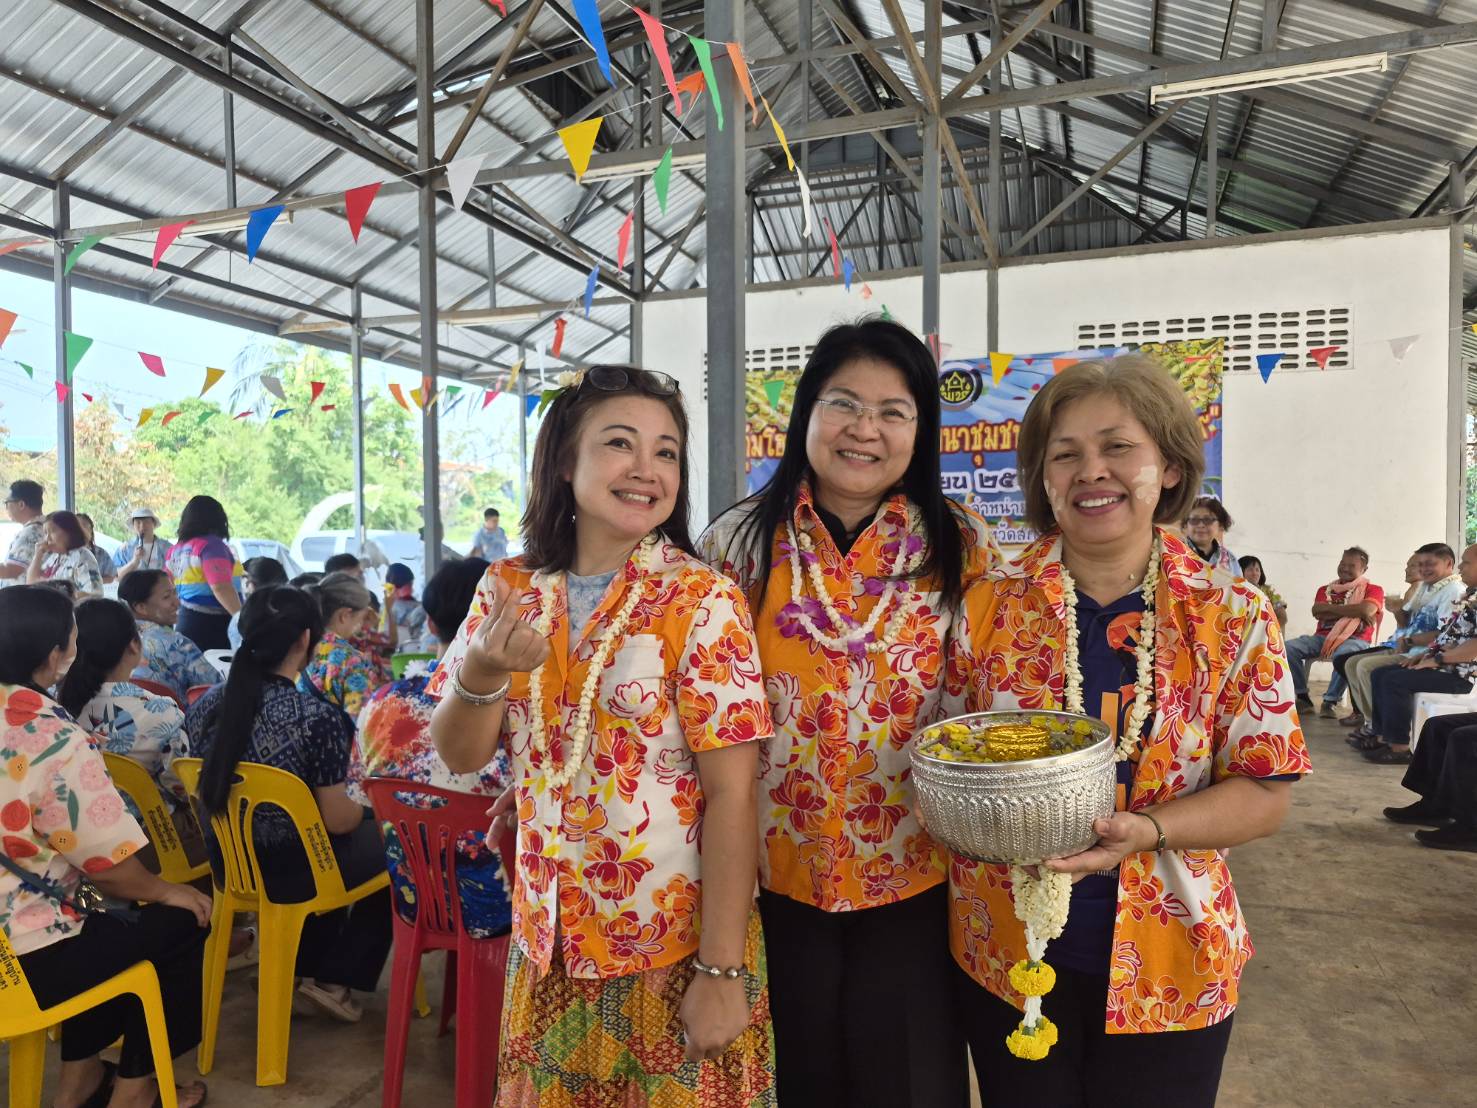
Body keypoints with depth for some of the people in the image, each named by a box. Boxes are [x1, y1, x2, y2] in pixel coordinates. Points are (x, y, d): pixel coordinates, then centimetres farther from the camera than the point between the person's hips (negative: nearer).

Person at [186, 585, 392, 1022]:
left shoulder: (204, 707, -6)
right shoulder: (318, 718, -26)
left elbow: (210, 795, 9)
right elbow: (337, 820, -19)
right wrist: (367, 808, 5)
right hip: (292, 871, -7)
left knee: (353, 836, 30)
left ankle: (303, 965, 38)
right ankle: (333, 979, 21)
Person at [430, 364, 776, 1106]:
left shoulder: (703, 600, -14)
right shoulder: (510, 590, -1)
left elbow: (732, 795, -15)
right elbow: (459, 756, 1)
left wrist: (721, 969, -16)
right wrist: (482, 672, -19)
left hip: (677, 946, -3)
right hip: (548, 940, 4)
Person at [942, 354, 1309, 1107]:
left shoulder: (1235, 616, -6)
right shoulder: (989, 605, -5)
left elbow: (1265, 794, -5)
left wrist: (1146, 832, -22)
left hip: (1168, 967, 0)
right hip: (1004, 954, 1)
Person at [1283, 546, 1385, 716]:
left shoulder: (1373, 590, 9)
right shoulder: (1325, 589, 20)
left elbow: (1366, 610, -14)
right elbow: (1317, 612, 0)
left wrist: (1330, 609, -6)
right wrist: (1352, 610, -5)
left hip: (1355, 639, -4)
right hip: (1323, 636, 4)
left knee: (1344, 654, -41)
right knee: (1289, 647, -24)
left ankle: (1330, 701, -25)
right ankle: (1303, 697, -14)